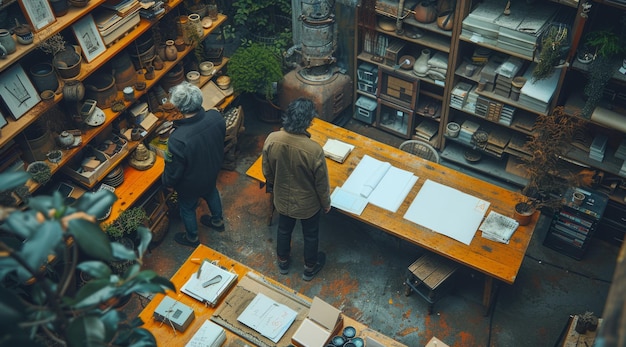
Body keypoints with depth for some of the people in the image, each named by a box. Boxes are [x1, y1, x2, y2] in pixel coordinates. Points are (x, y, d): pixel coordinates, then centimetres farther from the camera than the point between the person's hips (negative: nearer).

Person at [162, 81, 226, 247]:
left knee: (187, 209, 26)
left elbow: (173, 172, -26)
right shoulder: (216, 116, -27)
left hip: (191, 184, -4)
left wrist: (167, 182, -4)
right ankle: (217, 221, 62)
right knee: (211, 193, 36)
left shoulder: (178, 139, -43)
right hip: (213, 170, 5)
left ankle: (192, 238, 53)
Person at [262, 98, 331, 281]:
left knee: (284, 229, 31)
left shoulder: (271, 140, -24)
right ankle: (310, 268, 50)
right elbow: (322, 183, -20)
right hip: (308, 203, -3)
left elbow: (267, 172, -6)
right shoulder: (314, 150, -35)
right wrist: (326, 203, 0)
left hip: (282, 199, 3)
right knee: (310, 234, 25)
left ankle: (283, 261, 55)